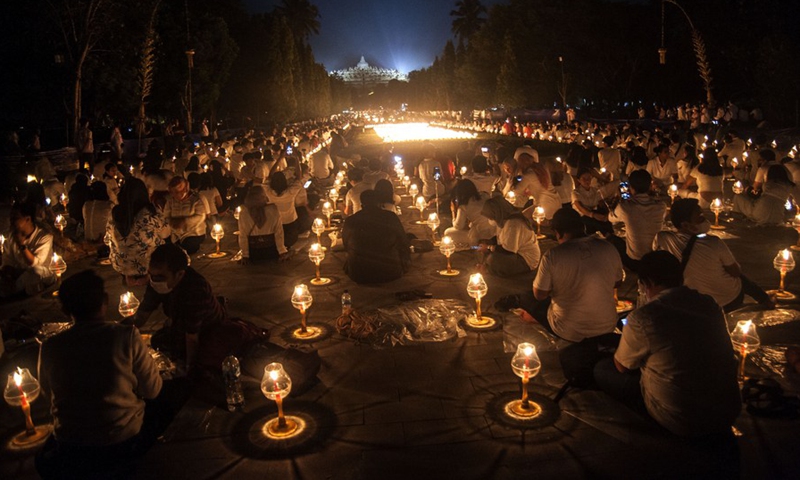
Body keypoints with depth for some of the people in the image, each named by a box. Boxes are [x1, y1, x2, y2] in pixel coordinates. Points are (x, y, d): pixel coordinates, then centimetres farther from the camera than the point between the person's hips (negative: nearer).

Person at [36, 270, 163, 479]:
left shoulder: (50, 347, -10)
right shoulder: (127, 336, -18)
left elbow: (48, 391, 9)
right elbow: (152, 390, -8)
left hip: (70, 453, 2)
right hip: (125, 444, -2)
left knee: (45, 461, 35)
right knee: (154, 414, 30)